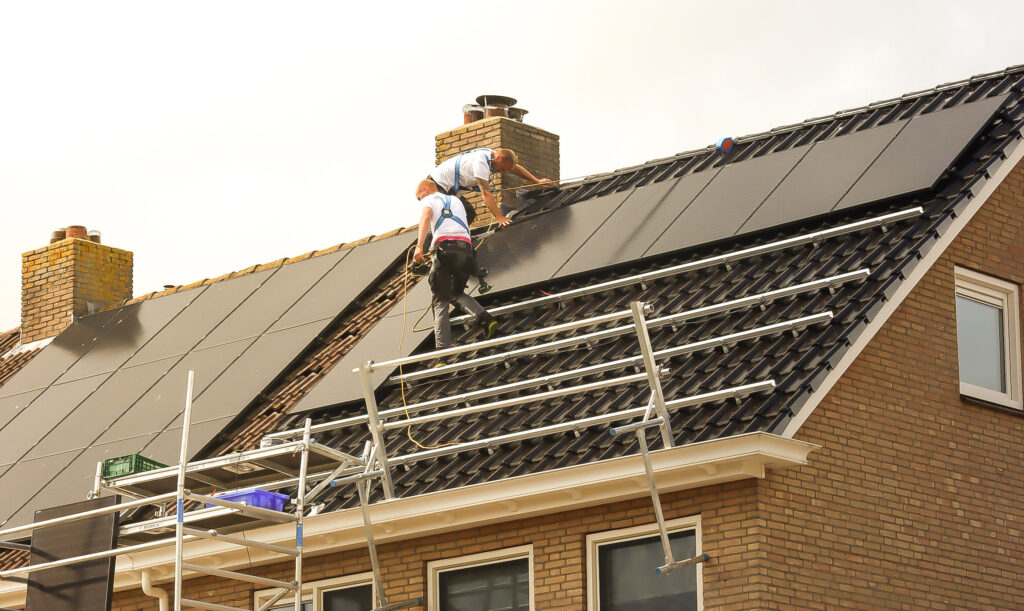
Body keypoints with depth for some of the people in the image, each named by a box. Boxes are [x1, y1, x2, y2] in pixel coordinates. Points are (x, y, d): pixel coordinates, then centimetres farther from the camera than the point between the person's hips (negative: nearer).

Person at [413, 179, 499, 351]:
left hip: (445, 246, -5)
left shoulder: (429, 200, 15)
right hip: (466, 248, 5)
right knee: (457, 293, 24)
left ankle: (443, 348, -16)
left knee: (441, 301, -2)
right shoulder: (457, 201, 33)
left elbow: (426, 217, -7)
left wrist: (419, 246, -20)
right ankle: (485, 319, -1)